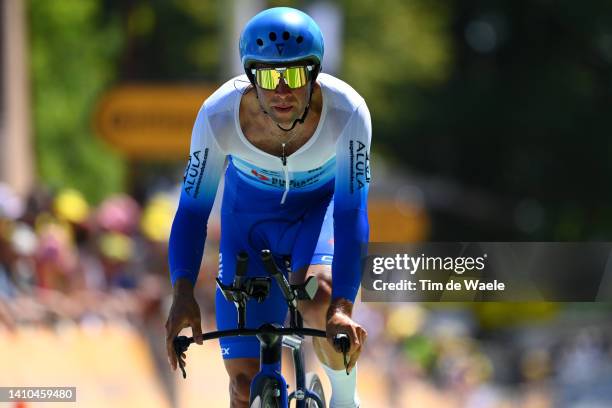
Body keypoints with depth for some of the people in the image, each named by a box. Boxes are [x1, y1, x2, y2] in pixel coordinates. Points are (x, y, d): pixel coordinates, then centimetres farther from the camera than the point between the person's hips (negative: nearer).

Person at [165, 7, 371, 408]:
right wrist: (183, 294, -41)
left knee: (318, 297, -36)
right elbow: (192, 209, -25)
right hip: (250, 214, 2)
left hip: (320, 207, -1)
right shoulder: (218, 116, -30)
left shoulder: (348, 113, -33)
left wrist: (342, 308, -46)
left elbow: (352, 212, -34)